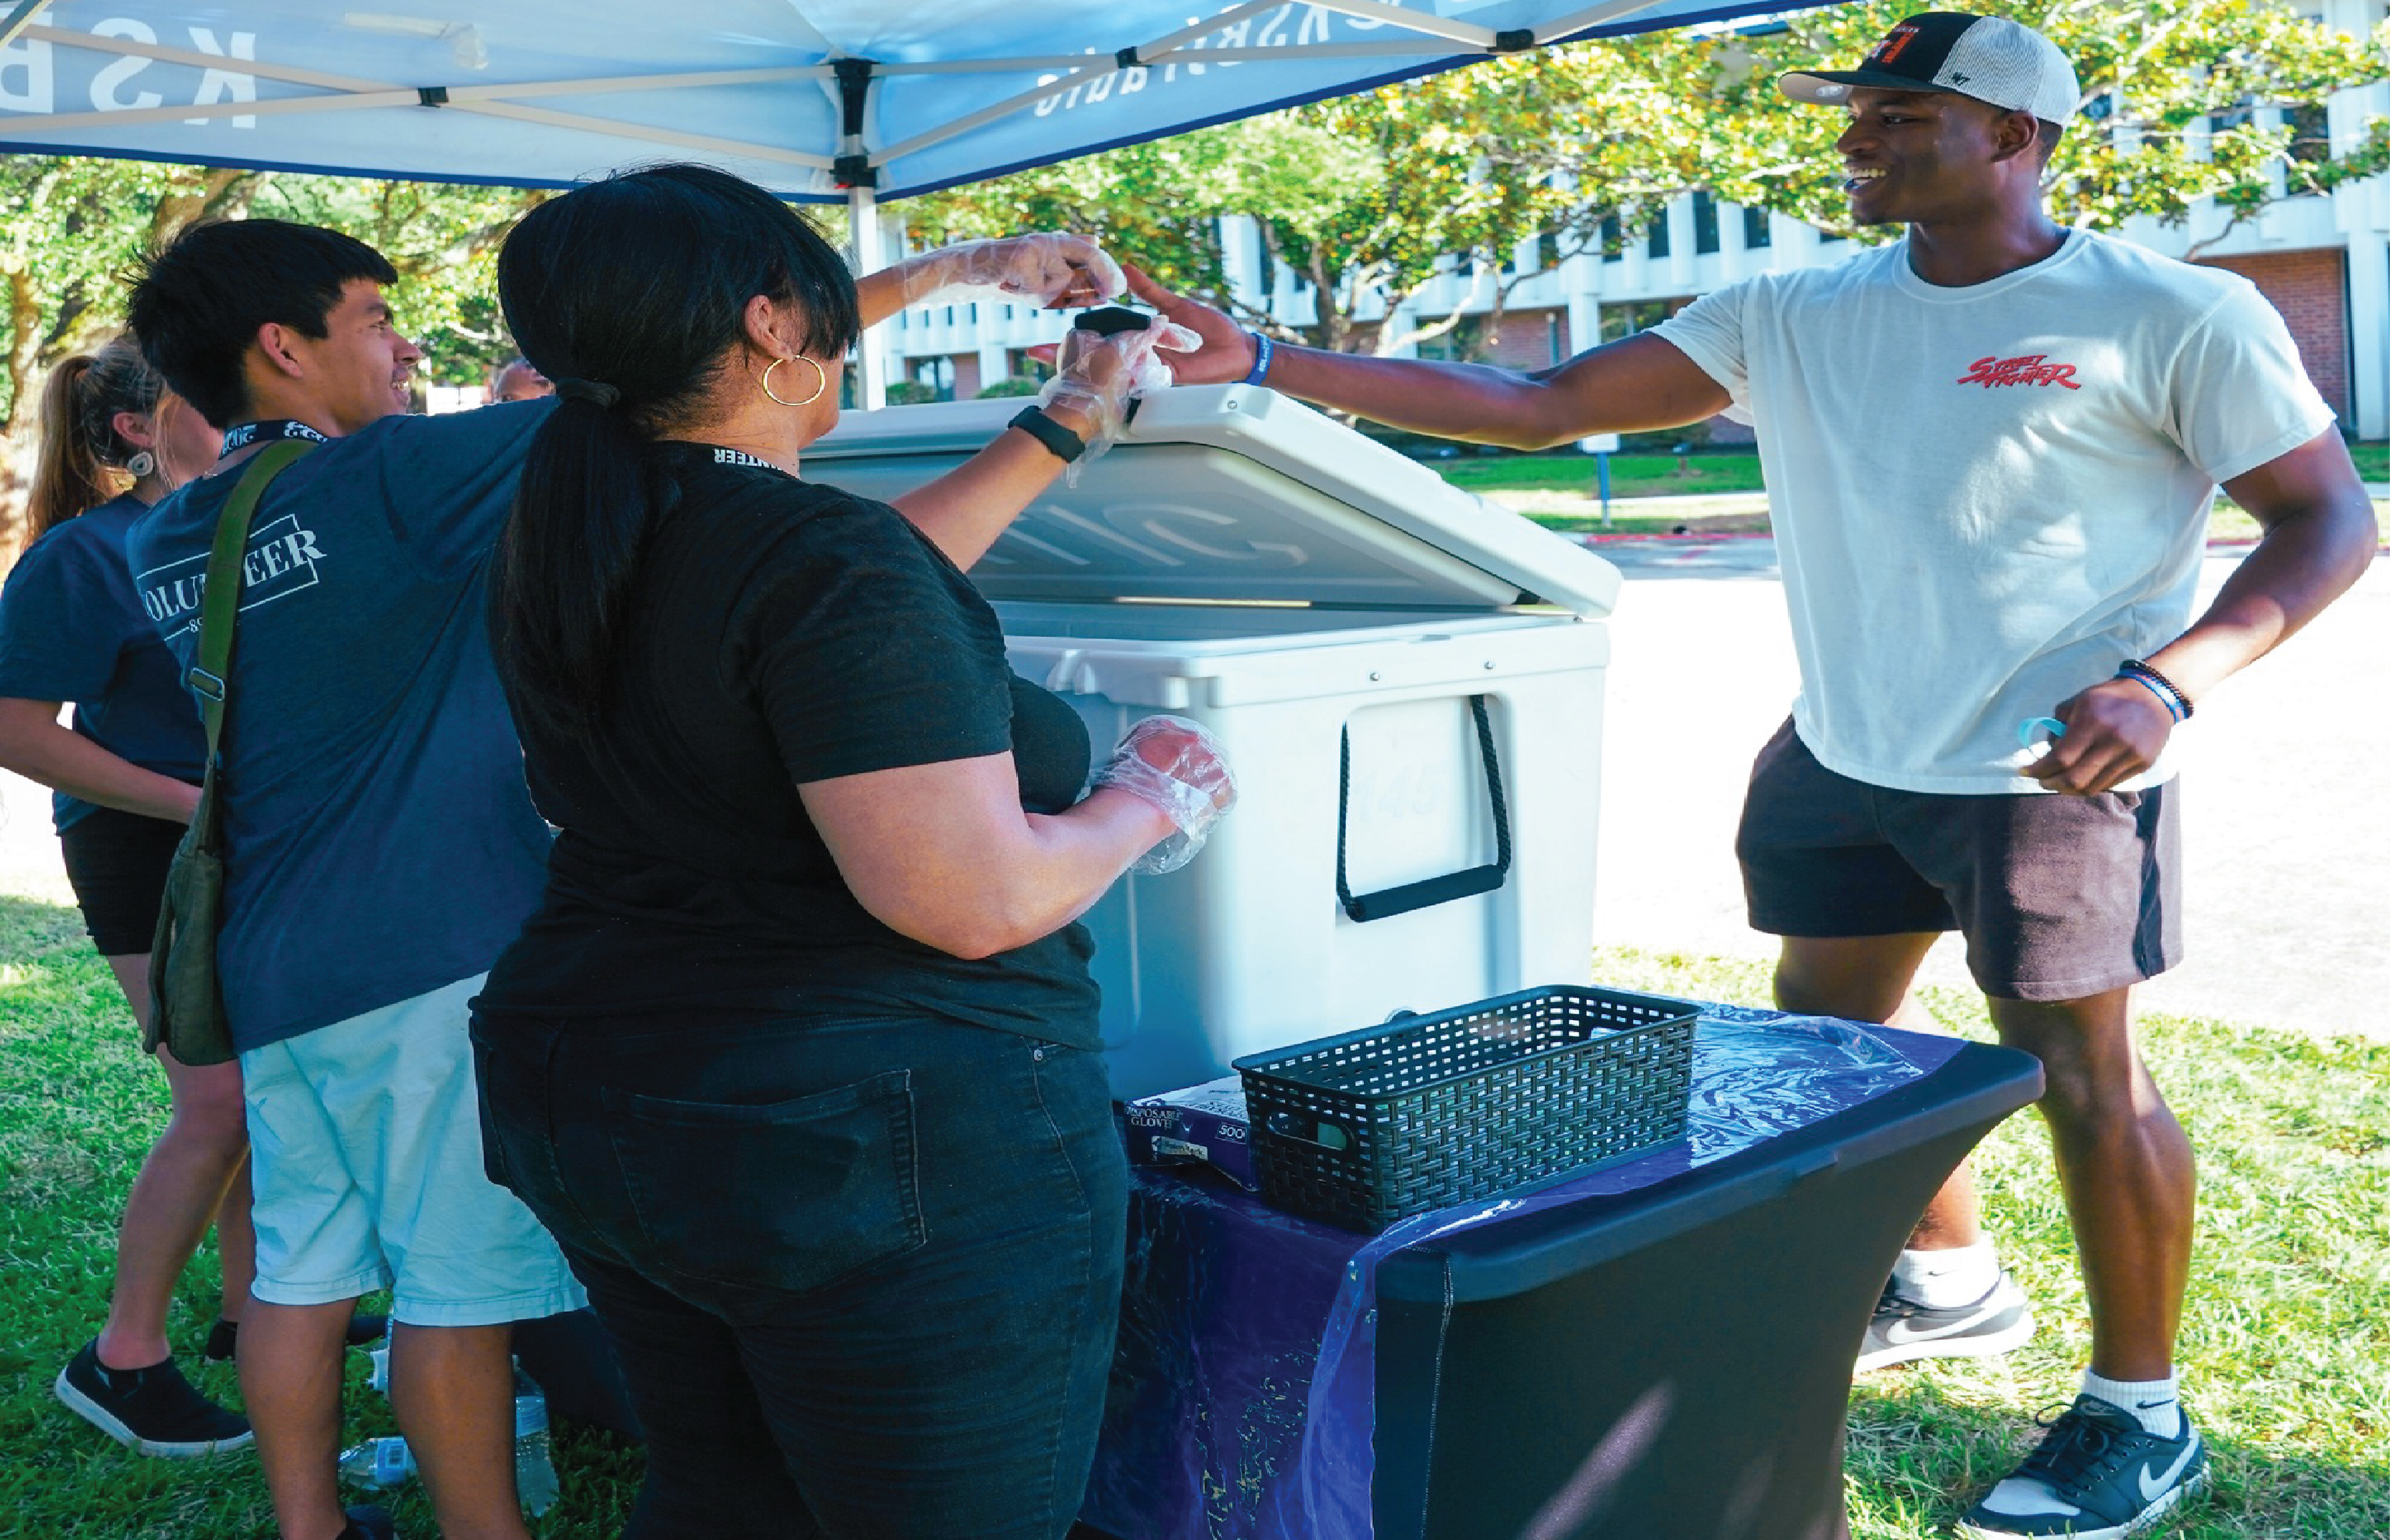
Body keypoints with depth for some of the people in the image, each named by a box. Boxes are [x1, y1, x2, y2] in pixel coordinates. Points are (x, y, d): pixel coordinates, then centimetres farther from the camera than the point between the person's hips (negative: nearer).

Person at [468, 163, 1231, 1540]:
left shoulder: (571, 539, 7)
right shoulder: (822, 555, -21)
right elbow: (972, 901, -26)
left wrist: (1059, 431, 26)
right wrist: (1148, 801, -7)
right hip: (881, 1146, -9)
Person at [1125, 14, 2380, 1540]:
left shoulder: (2174, 317, -8)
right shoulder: (1790, 318, 3)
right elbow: (1535, 405, 0)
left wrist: (2168, 680, -22)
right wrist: (1260, 361, -7)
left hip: (2050, 773, -6)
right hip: (1845, 758, 6)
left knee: (2082, 1071, 0)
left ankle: (2142, 1415, 22)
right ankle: (1955, 1282, 42)